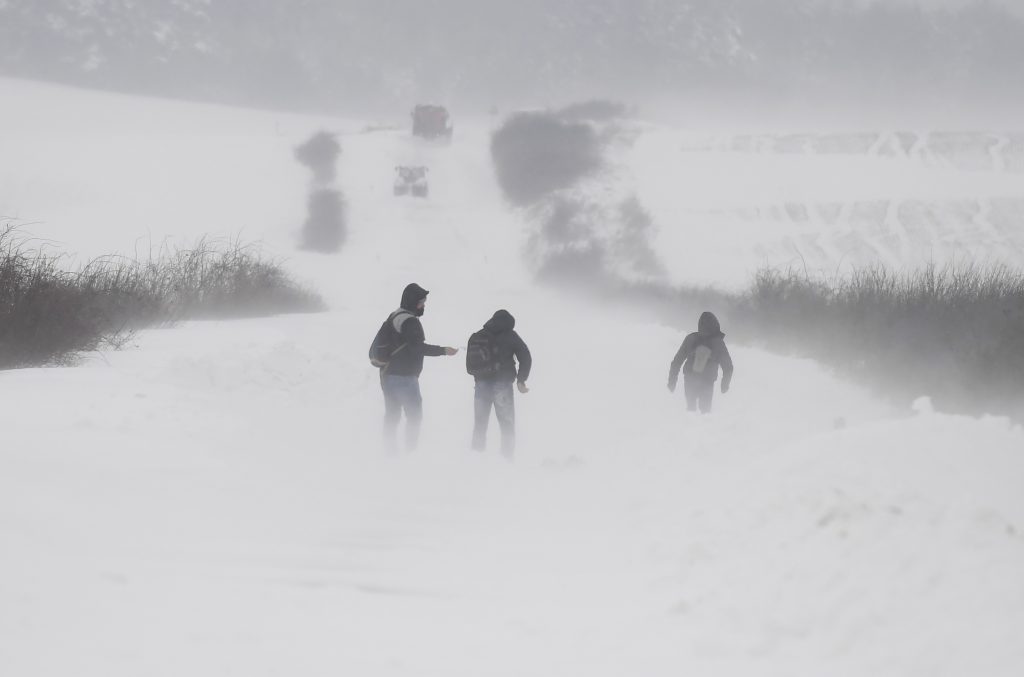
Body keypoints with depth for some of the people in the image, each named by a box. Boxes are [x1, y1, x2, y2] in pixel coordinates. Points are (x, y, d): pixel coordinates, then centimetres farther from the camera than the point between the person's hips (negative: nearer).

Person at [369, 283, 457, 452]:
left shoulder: (394, 317, 14)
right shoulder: (409, 321, -16)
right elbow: (417, 346, -24)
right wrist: (443, 351, -22)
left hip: (389, 375, 10)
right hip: (404, 376, -10)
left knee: (392, 414, 12)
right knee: (414, 414, -6)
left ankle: (390, 450, 15)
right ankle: (411, 451, -10)